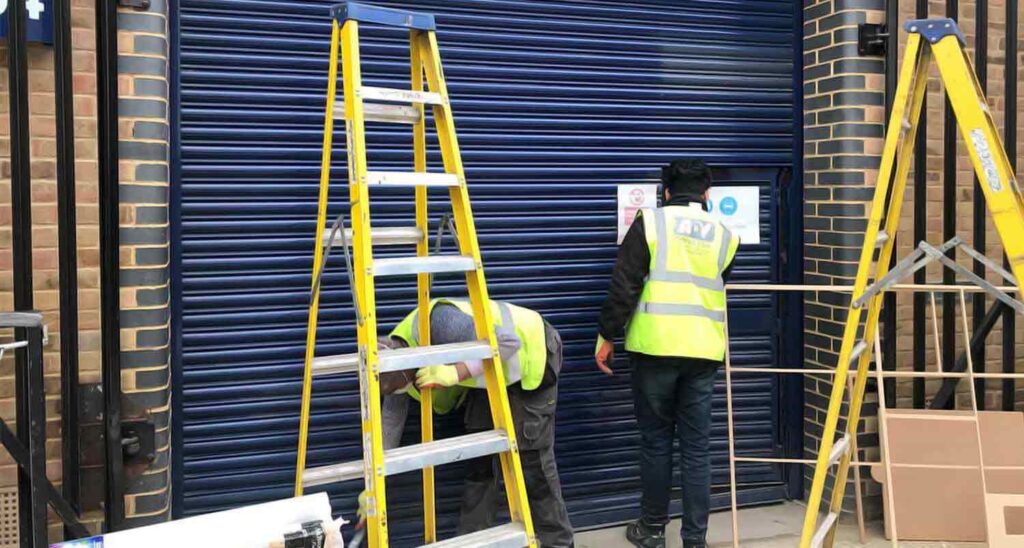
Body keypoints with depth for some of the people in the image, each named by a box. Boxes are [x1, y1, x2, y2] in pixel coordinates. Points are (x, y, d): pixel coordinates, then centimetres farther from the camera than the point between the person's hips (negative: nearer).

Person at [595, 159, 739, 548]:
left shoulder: (650, 222, -1)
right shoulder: (724, 235, 10)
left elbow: (624, 286, -6)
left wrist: (607, 336, 1)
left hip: (655, 349, -2)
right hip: (702, 353, 2)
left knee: (655, 441, 10)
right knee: (696, 447, 8)